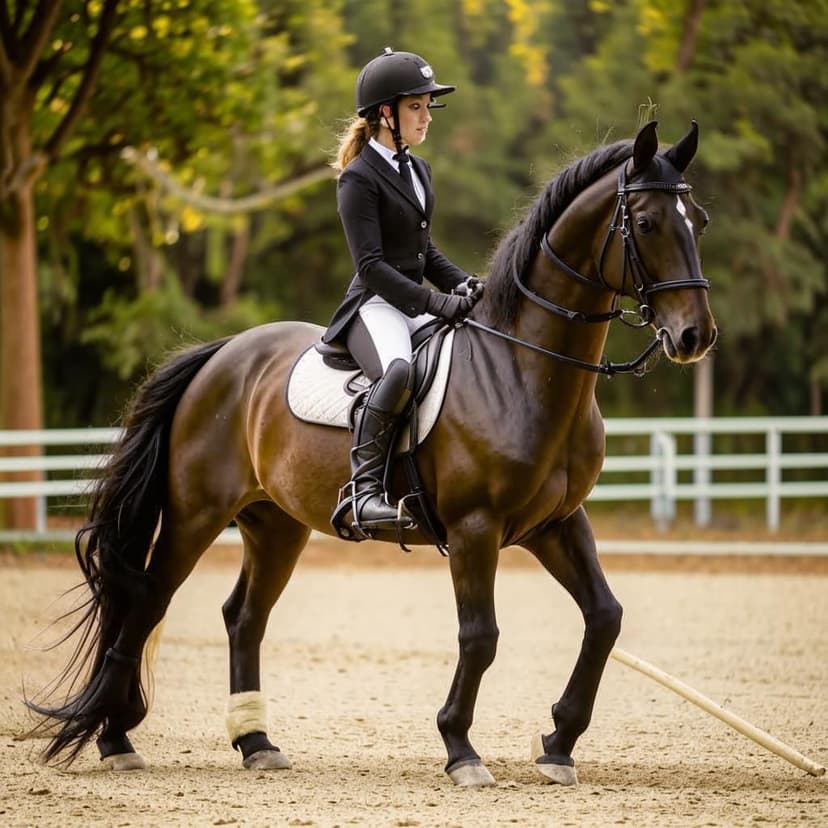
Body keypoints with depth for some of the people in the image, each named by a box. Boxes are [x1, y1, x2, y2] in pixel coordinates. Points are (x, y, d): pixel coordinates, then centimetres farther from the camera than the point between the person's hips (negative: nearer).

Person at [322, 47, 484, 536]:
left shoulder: (419, 171, 18)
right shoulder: (359, 179, -8)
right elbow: (371, 265, -15)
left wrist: (462, 284, 4)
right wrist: (437, 302, -22)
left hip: (419, 305, 9)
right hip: (374, 307, -9)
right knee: (399, 370, -39)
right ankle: (364, 488, -34)